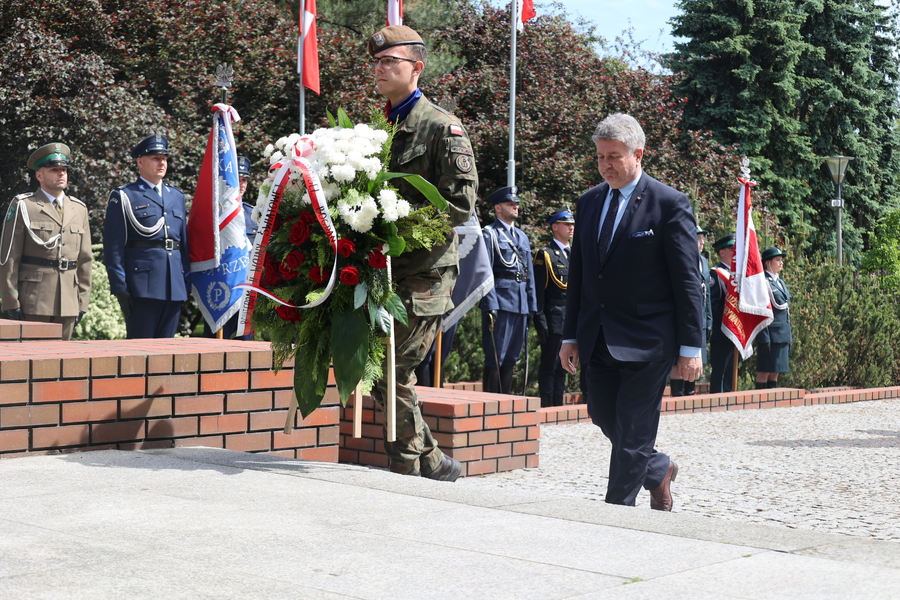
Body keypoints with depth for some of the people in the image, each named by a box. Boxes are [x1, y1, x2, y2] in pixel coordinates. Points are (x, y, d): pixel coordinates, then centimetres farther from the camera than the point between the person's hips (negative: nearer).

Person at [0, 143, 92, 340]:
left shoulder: (79, 209, 14)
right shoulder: (23, 206, 0)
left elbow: (85, 259, 14)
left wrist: (82, 302, 9)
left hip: (68, 302, 4)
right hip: (32, 301, -4)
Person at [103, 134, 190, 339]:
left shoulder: (177, 196, 19)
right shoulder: (123, 197, 2)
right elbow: (113, 247, -4)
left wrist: (186, 282, 12)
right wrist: (119, 288, -11)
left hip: (174, 287, 5)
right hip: (142, 286, -5)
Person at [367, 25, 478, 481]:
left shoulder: (442, 128, -6)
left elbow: (460, 203, -14)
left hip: (424, 273, -8)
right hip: (385, 269, 8)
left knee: (392, 374, -7)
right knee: (378, 372, 8)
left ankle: (408, 475, 7)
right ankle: (434, 464, 21)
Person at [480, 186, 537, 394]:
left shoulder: (522, 236, 20)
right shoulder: (490, 233, -2)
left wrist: (532, 305, 12)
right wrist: (490, 305, -17)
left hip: (521, 304, 7)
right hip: (500, 303, -7)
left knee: (511, 358, 9)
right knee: (496, 358, -6)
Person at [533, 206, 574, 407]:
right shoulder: (545, 254, -3)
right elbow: (538, 290, -9)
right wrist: (540, 320, -16)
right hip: (554, 317, -6)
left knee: (562, 365, 10)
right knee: (550, 365, -4)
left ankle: (559, 405, 15)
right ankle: (547, 406, 0)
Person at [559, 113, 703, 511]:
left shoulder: (670, 204, -8)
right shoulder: (589, 202, 10)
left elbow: (687, 280, -9)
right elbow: (577, 274, 13)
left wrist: (691, 347, -12)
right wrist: (571, 336, 9)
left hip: (646, 340, -6)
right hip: (598, 339, 6)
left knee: (633, 430, -3)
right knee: (603, 416, 12)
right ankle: (658, 471, 36)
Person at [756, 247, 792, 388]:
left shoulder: (780, 282, 18)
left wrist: (789, 337, 19)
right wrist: (764, 339, -20)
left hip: (783, 335, 9)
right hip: (770, 334, -8)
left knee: (775, 372, 10)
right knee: (764, 371, -6)